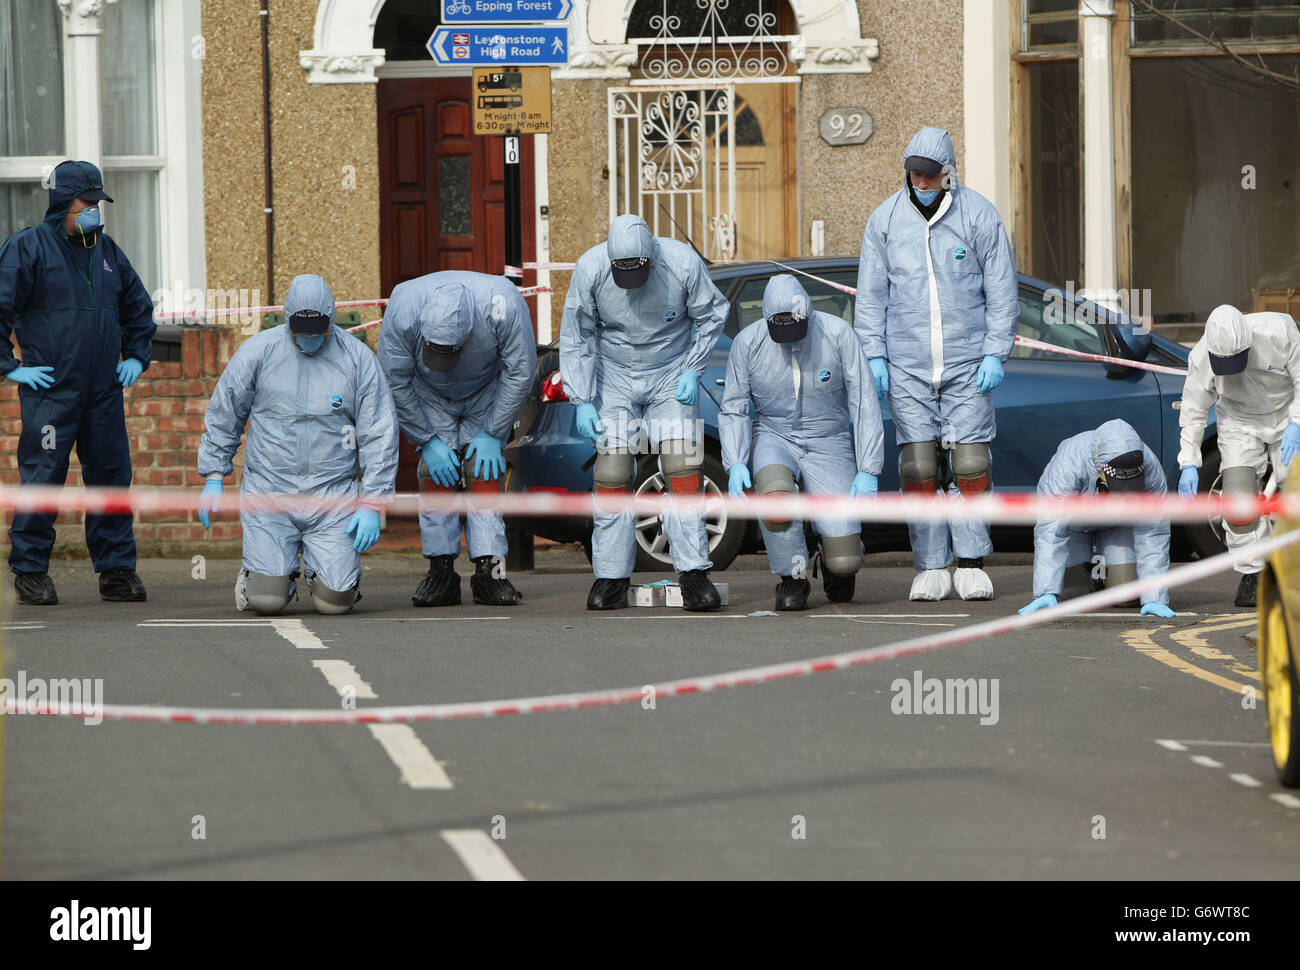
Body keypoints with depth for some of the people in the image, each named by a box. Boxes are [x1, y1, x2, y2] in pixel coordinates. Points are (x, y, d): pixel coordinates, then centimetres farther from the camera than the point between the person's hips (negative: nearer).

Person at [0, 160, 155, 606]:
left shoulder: (107, 251, 15)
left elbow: (138, 308, 29)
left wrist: (136, 356, 19)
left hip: (104, 392, 6)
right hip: (49, 390, -6)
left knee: (112, 475, 4)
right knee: (43, 477, -6)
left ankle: (117, 570, 10)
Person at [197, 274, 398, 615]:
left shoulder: (358, 359, 0)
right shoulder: (258, 351, 0)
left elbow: (379, 436, 2)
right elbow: (222, 415, 11)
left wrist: (372, 504, -4)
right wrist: (214, 477, 7)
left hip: (334, 496, 0)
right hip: (268, 494, 0)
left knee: (334, 600, -10)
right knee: (266, 599, -12)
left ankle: (320, 566, 26)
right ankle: (279, 568, 25)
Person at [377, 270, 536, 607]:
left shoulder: (504, 305, -38)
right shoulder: (403, 310, -35)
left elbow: (520, 371, -21)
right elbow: (395, 380, -20)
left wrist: (493, 433, -18)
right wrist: (426, 440, -18)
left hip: (486, 393, 0)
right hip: (429, 396, 0)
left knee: (485, 470, -14)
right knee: (435, 472, -14)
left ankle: (489, 569, -15)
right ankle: (441, 572, -12)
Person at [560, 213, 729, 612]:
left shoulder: (683, 263, -21)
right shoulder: (590, 268, -19)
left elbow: (712, 314, -2)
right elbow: (576, 336, -6)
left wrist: (692, 371, -7)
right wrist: (582, 401, -9)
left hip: (672, 376, -1)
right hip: (614, 378, 1)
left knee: (682, 467, -12)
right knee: (612, 471, -6)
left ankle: (694, 574, -10)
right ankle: (611, 578, 1)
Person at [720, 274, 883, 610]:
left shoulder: (838, 334, -13)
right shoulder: (748, 343, -9)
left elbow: (864, 406, -10)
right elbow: (733, 410, -1)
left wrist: (869, 471, -15)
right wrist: (736, 464, -17)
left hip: (828, 443, -1)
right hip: (774, 439, 1)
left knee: (844, 561, -14)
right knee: (775, 494, -37)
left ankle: (835, 565, 27)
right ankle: (793, 579, -11)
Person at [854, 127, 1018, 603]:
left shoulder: (979, 215, 1)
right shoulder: (885, 219, 5)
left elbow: (1001, 290, 3)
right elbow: (871, 294, 10)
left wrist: (995, 354, -3)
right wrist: (874, 356, 3)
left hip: (967, 365, -1)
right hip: (907, 366, 1)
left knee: (970, 462, -5)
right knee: (918, 465, -3)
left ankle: (971, 563, 4)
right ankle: (931, 568, 3)